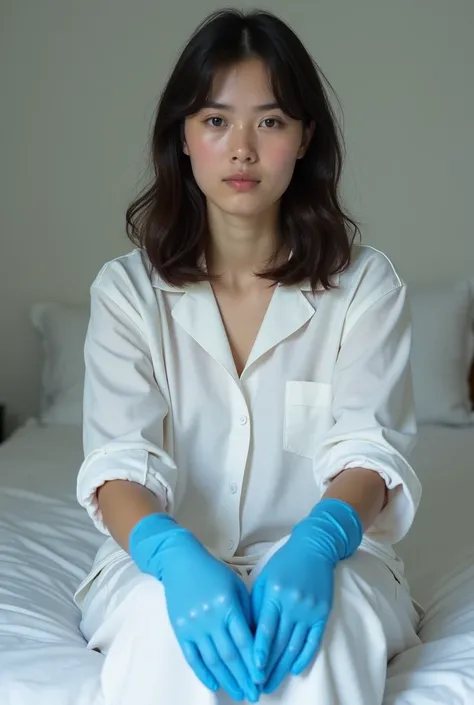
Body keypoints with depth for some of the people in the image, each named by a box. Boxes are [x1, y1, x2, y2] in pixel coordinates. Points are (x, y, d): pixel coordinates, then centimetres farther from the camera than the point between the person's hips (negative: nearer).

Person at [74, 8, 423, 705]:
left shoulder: (366, 284, -1)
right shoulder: (127, 290, 0)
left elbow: (369, 449, -13)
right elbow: (120, 459, -13)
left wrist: (316, 545, -36)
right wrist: (175, 557, -36)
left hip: (325, 560, 1)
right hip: (164, 562, 0)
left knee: (328, 614, -34)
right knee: (170, 617, -34)